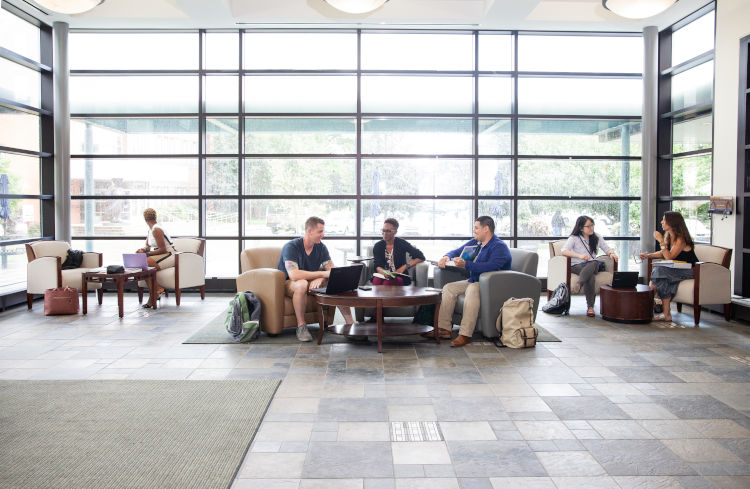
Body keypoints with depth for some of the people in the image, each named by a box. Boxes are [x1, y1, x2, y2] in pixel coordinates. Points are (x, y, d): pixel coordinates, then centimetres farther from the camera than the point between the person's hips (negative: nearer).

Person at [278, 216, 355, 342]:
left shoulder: (321, 248, 1)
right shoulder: (291, 247, -18)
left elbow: (332, 270, -8)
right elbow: (293, 274, -32)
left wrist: (319, 279, -32)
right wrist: (322, 273, -32)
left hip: (313, 283, 5)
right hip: (289, 284, -5)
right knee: (302, 284, -39)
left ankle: (350, 323, -10)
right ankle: (301, 326, -26)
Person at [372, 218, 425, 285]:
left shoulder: (402, 243, 0)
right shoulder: (378, 246, 7)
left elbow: (421, 257, -4)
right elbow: (377, 266, -3)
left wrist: (404, 267, -14)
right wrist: (383, 272, -28)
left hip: (399, 277, -2)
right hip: (382, 275, 2)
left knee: (387, 282, -36)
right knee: (376, 280, -34)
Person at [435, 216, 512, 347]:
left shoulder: (499, 247, -13)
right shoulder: (474, 243, 15)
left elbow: (491, 266, -30)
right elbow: (457, 251, 24)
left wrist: (466, 265, -35)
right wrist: (447, 257, -1)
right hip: (474, 281, 9)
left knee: (472, 289, -37)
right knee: (448, 288, -4)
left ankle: (465, 334, -40)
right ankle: (444, 329, -9)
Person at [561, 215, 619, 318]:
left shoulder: (597, 237, 18)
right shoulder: (574, 238, 3)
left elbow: (607, 248, 17)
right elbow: (564, 251, -13)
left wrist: (611, 253, -9)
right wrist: (579, 256, -28)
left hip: (593, 265, 3)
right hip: (577, 266, -3)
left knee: (594, 263, -36)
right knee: (591, 276, -37)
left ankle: (578, 286, -50)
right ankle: (590, 306, -41)